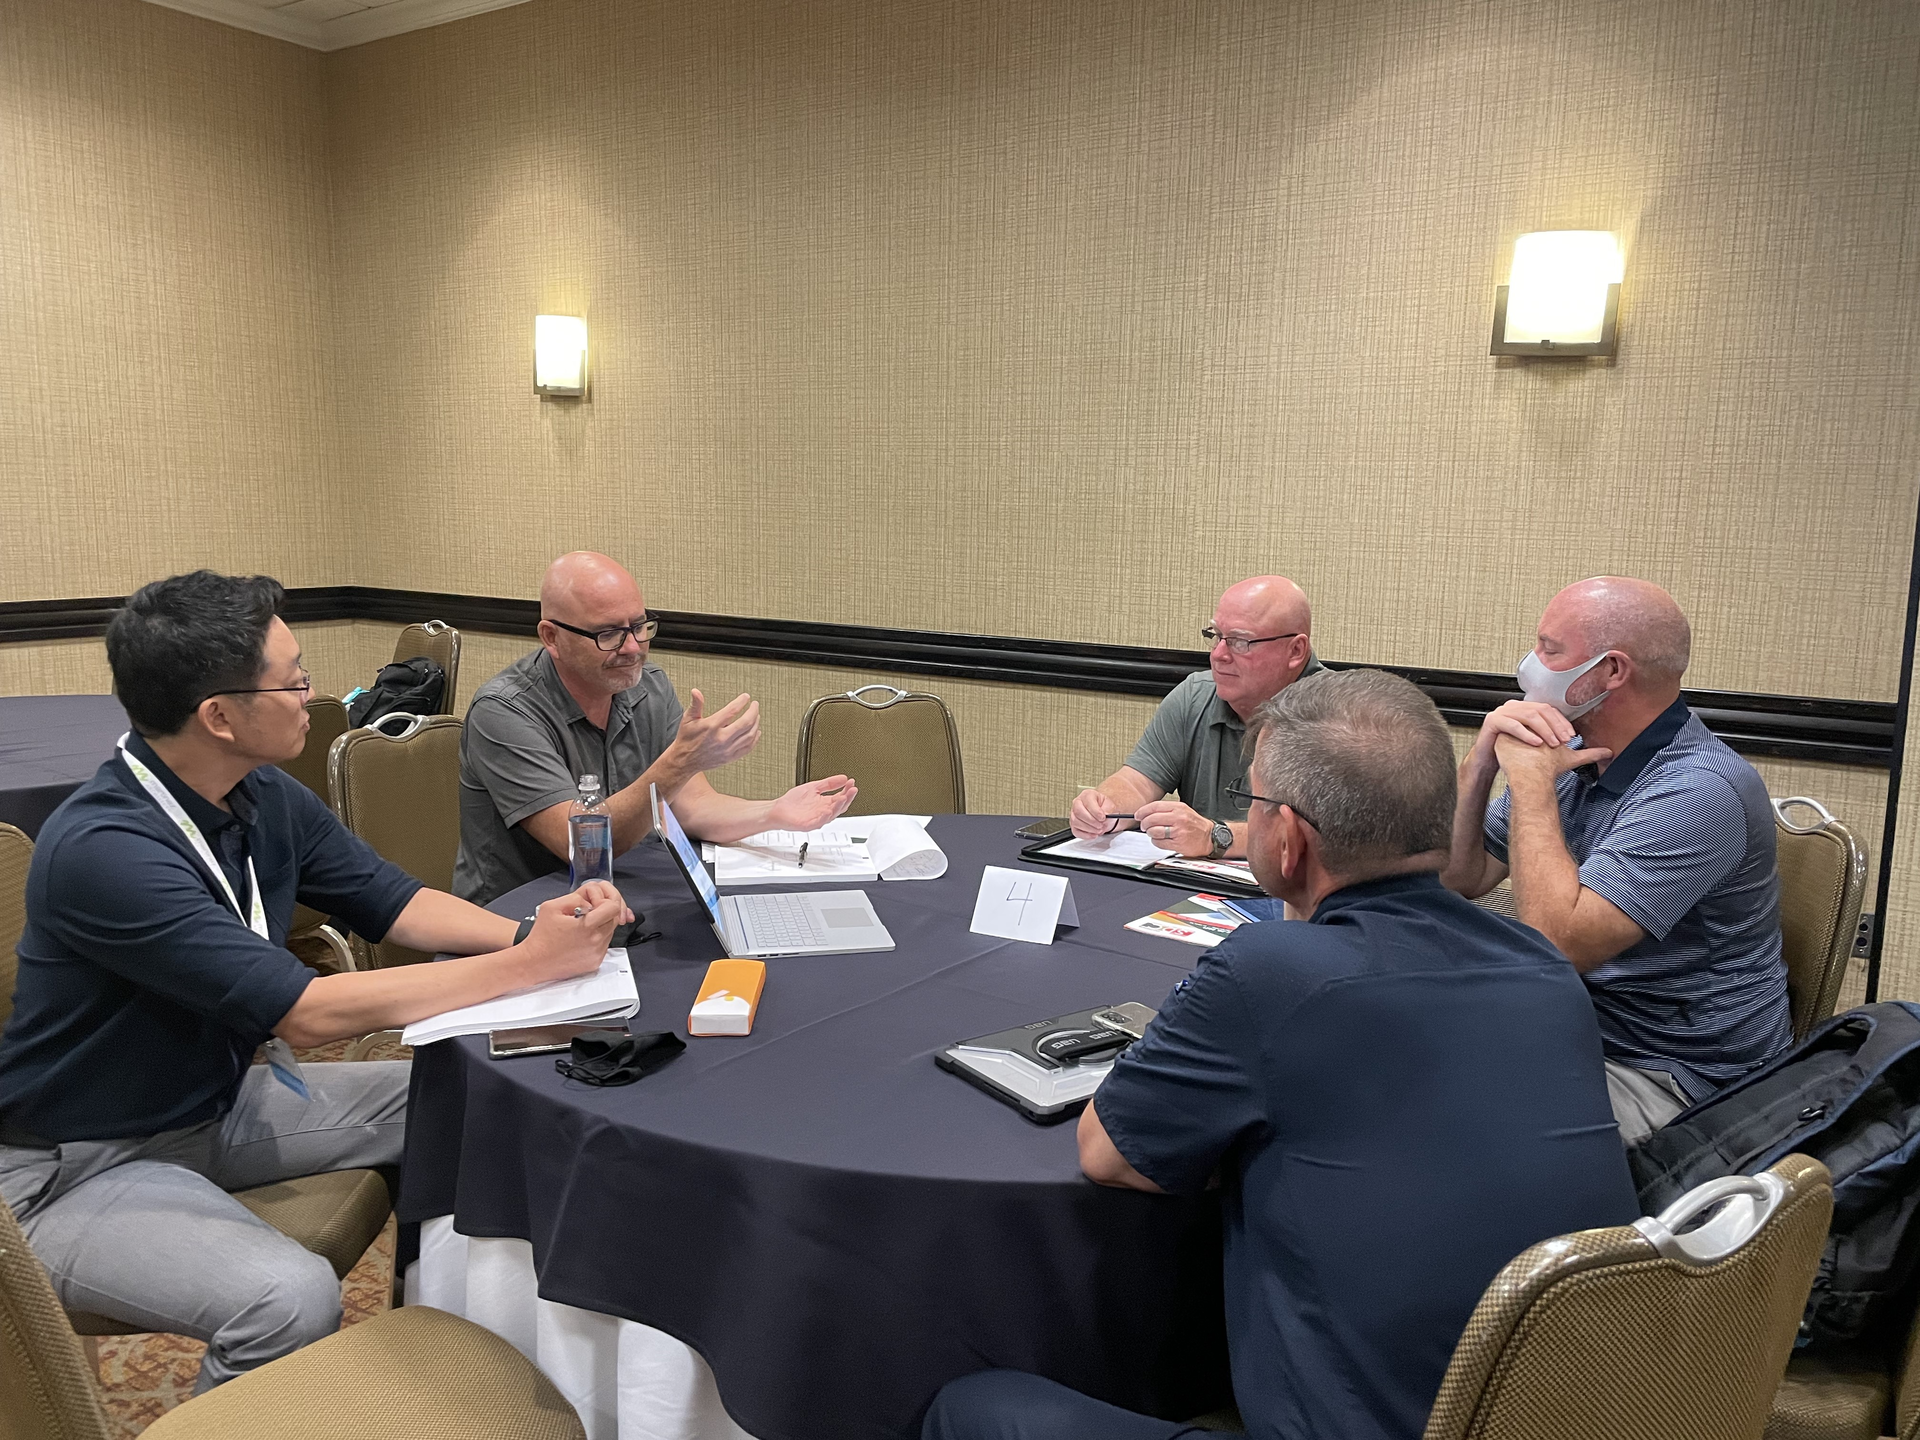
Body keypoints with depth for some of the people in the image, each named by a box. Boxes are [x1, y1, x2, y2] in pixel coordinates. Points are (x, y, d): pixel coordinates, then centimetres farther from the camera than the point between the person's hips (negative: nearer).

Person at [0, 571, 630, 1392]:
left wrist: (528, 931, -15)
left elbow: (397, 904, 5)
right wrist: (533, 964, -30)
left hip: (223, 1101, 9)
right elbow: (310, 1013, -33)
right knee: (292, 1299, -31)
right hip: (86, 1168, -8)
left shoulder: (268, 798, -5)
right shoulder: (101, 849, -30)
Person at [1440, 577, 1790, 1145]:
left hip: (1673, 1076, -8)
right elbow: (1460, 878, 4)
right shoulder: (1574, 757, 3)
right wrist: (1482, 760, -11)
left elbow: (1557, 943, -31)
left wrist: (1530, 781, -22)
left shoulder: (1700, 791, -23)